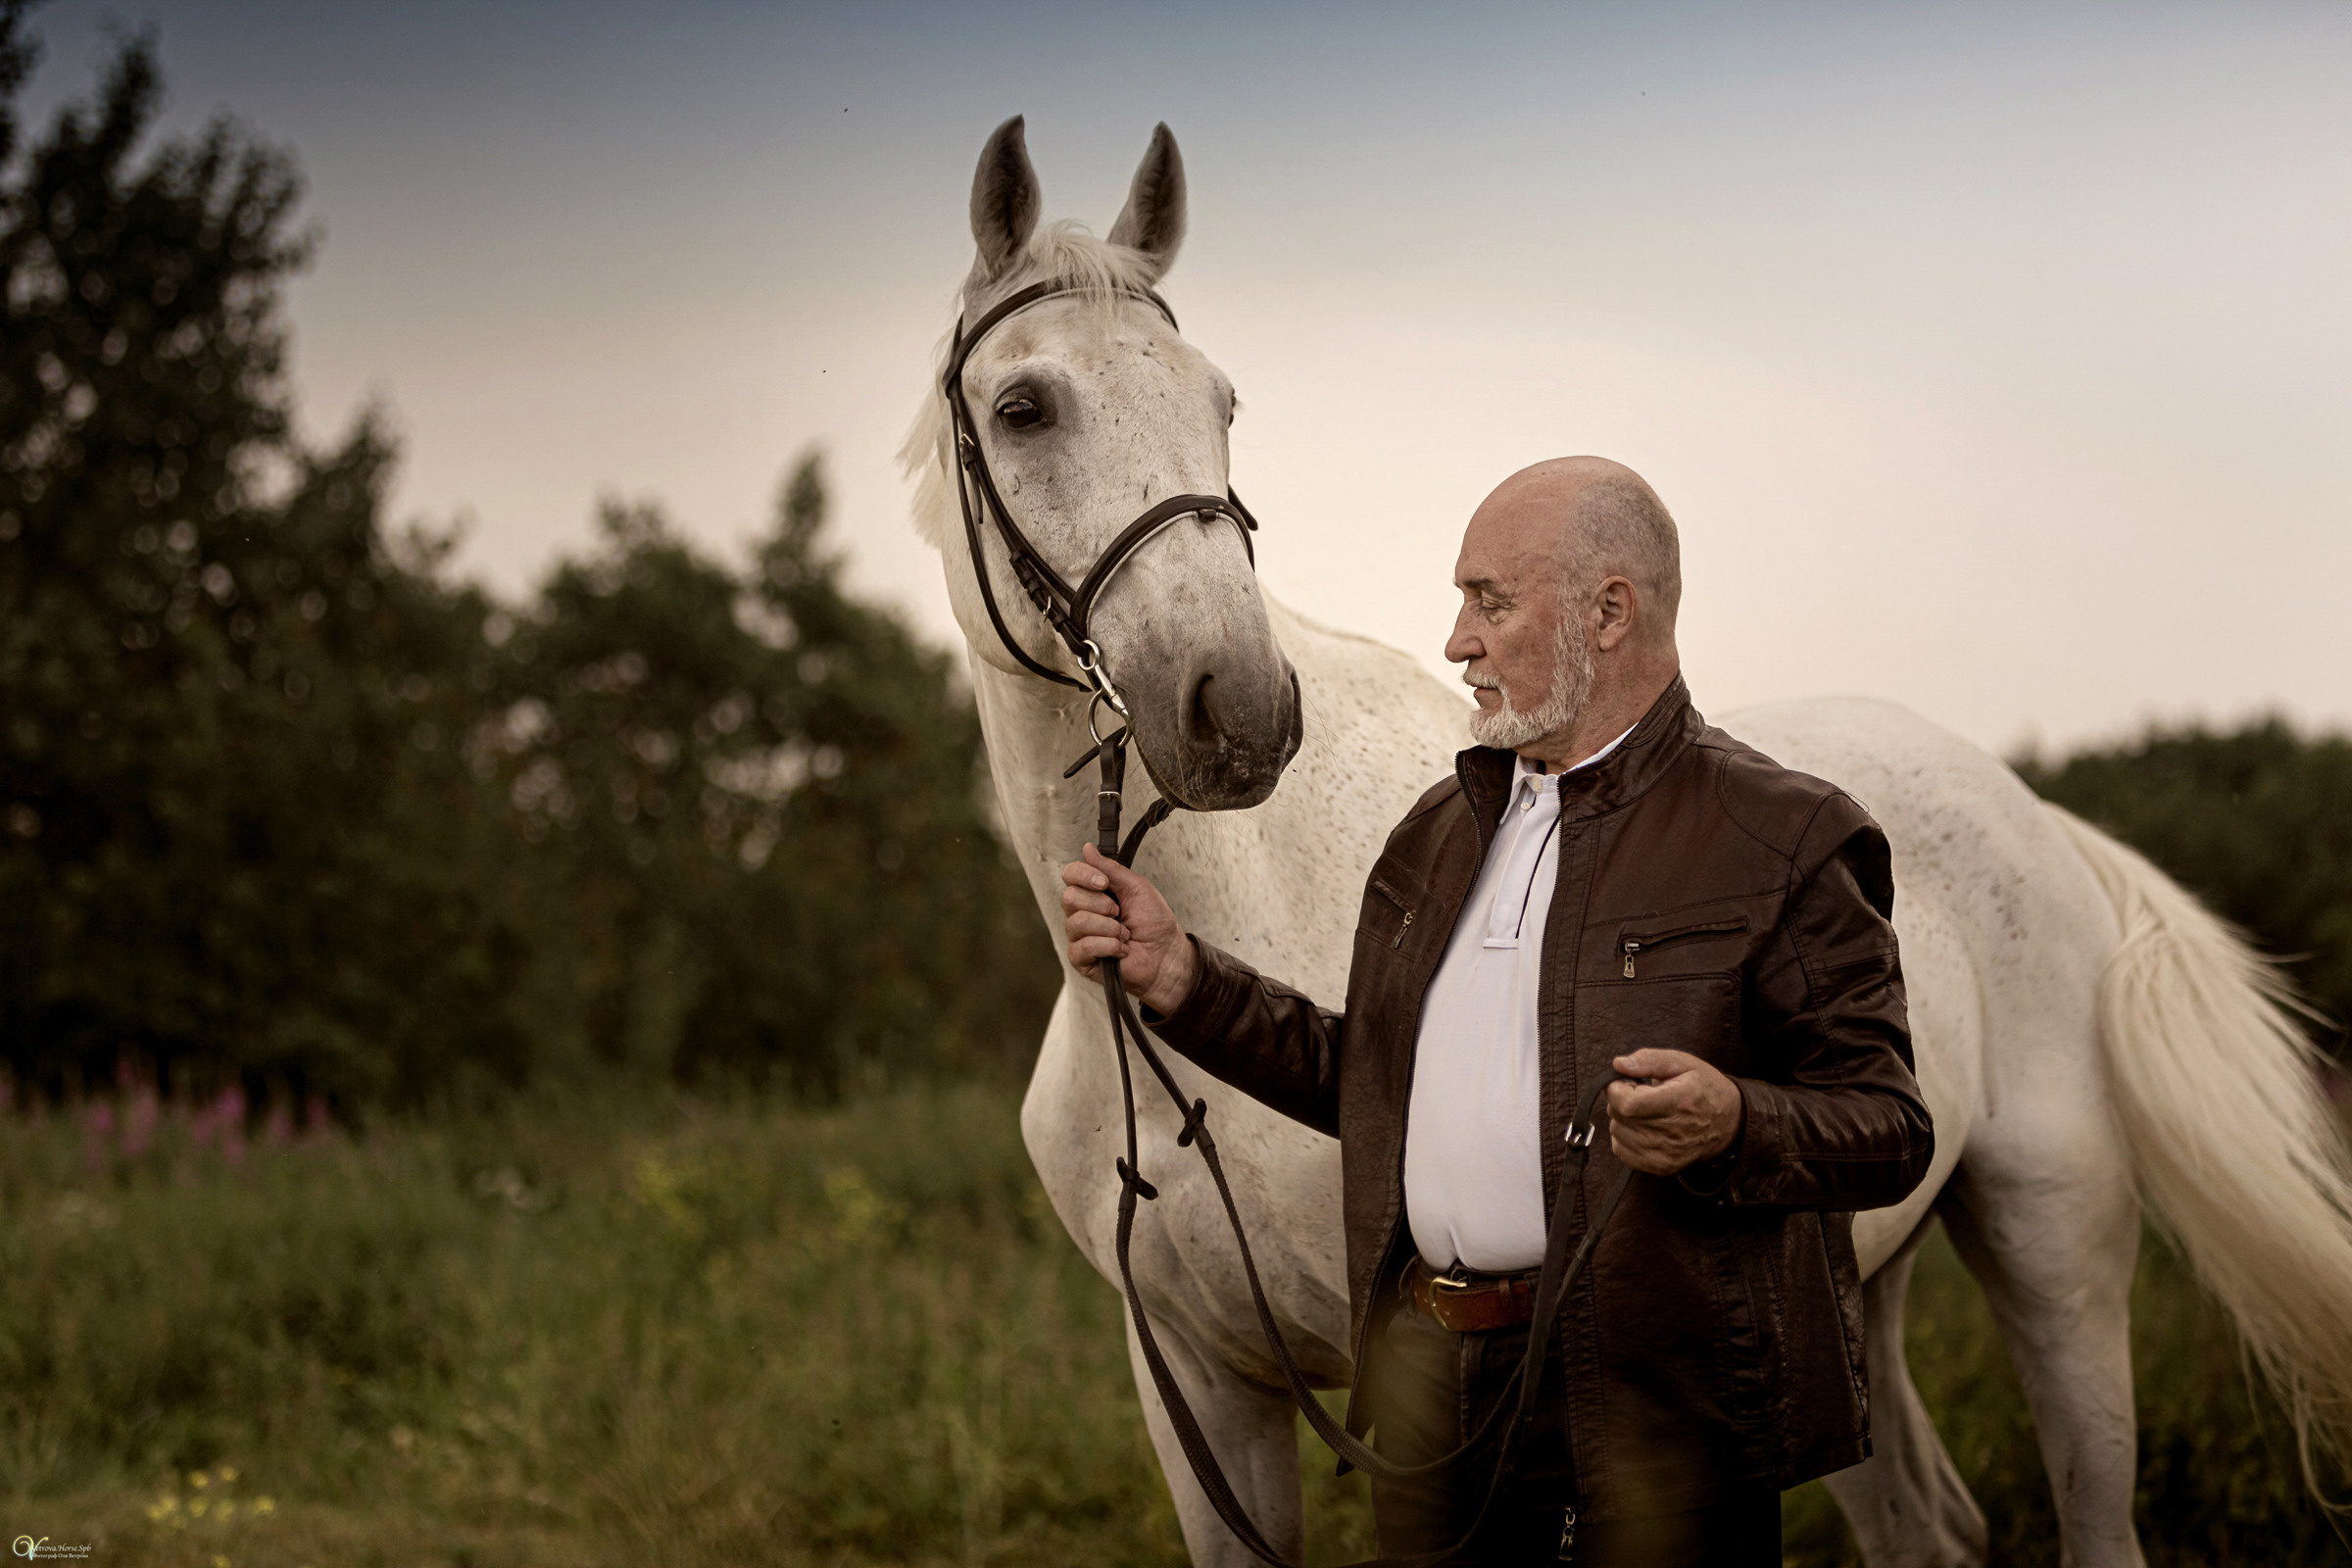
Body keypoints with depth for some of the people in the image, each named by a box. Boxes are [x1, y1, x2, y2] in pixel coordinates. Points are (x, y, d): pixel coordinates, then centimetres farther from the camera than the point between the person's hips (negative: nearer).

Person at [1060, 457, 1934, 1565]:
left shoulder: (1783, 840, -5)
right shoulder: (1440, 828, 17)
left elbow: (1891, 1130, -9)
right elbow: (1369, 1082, 21)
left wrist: (1731, 1125, -28)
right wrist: (1182, 981, 12)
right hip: (1432, 1391, 6)